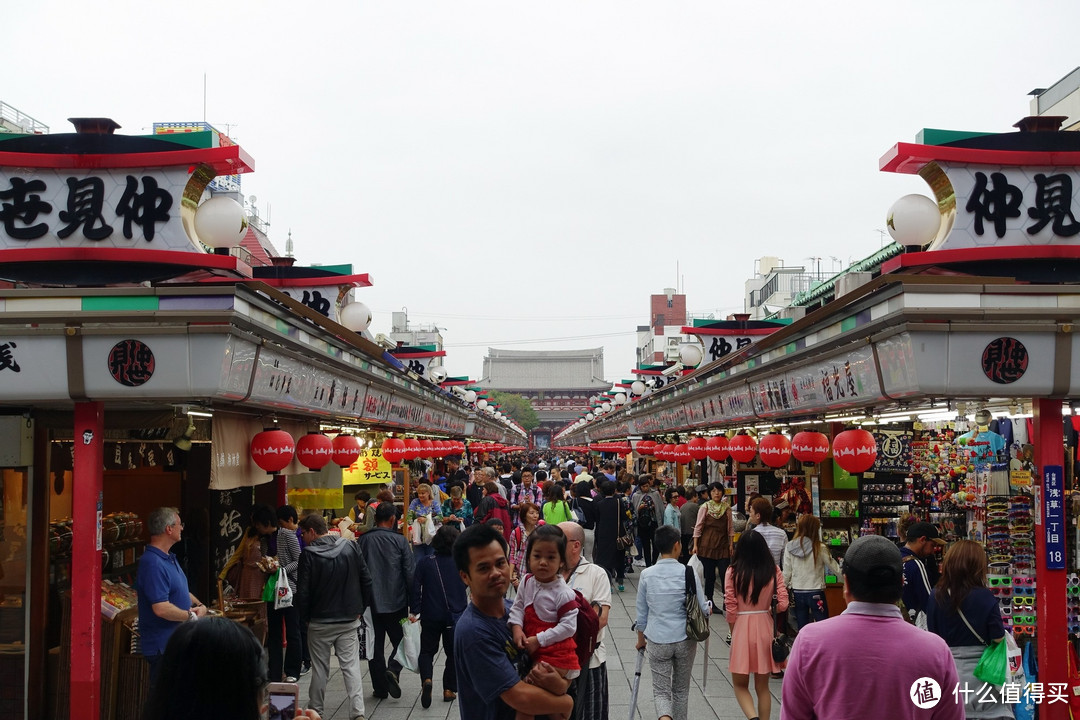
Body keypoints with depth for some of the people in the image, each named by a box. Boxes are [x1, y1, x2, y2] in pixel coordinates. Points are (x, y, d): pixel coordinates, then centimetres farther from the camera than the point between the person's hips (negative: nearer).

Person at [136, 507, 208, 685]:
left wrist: (200, 605, 3)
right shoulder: (153, 564, -22)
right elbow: (161, 609, -28)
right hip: (163, 647, -10)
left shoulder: (169, 558, 13)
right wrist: (191, 615, -14)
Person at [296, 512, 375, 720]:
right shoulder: (351, 547, -2)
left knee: (320, 668, 12)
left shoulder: (309, 554, -12)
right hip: (349, 620, 2)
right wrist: (360, 608, 11)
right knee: (351, 666, 3)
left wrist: (304, 618, 4)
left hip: (320, 622, -2)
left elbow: (302, 592, -10)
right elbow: (366, 580, 1)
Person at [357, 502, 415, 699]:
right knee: (400, 640, 13)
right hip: (396, 602, -2)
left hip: (371, 603, 2)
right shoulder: (400, 540, -6)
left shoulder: (363, 541, 0)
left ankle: (380, 687, 12)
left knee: (375, 645, 10)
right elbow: (410, 572, -6)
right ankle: (393, 670, -11)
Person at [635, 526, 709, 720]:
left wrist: (641, 639, 18)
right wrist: (709, 607, 18)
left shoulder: (647, 575, -5)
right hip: (685, 640, 0)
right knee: (681, 689, 20)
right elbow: (703, 610, -5)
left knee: (661, 690, 6)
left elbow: (641, 614, 3)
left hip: (657, 641, 0)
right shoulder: (688, 573, -10)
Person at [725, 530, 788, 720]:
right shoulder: (774, 571, -4)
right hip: (766, 628, 2)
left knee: (740, 685, 12)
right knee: (762, 687, 16)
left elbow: (731, 609, -9)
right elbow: (782, 604, -7)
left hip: (742, 628, -2)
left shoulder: (733, 572, -10)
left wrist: (734, 633, 7)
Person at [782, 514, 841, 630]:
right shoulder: (820, 548, -11)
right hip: (816, 593, -3)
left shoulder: (789, 547, -4)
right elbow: (835, 569, -3)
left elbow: (787, 573, -1)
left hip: (797, 593, 3)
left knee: (801, 628, 10)